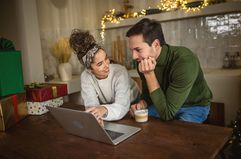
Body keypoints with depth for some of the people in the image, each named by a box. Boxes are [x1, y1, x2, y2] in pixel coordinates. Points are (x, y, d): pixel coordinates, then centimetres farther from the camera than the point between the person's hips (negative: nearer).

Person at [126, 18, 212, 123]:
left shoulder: (185, 60, -33)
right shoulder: (143, 63, -13)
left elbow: (167, 113, -32)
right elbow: (147, 93, 5)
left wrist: (149, 74, -36)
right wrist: (142, 104, -18)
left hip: (194, 106, -5)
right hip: (164, 103, 5)